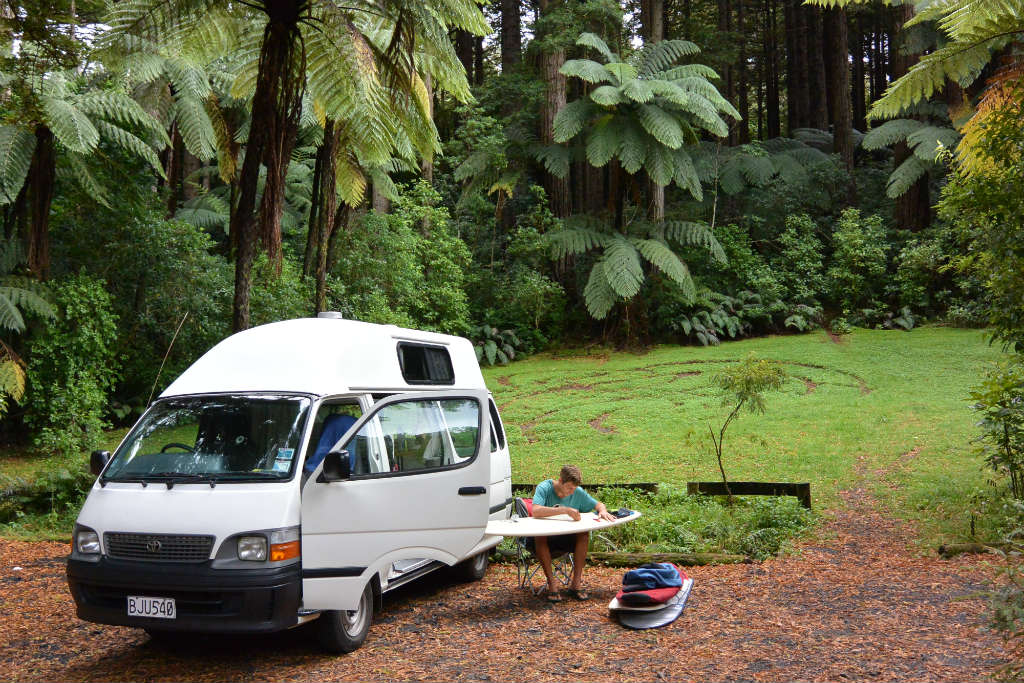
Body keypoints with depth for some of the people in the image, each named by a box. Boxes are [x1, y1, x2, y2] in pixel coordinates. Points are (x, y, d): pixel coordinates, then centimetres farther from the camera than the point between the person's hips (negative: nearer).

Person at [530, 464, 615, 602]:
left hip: (565, 538, 4)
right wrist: (565, 510, -39)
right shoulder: (544, 488, -16)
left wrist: (602, 511, -16)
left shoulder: (578, 493, -3)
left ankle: (576, 583, -19)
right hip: (543, 539, -3)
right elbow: (535, 511, -33)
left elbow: (598, 504, 9)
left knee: (584, 534, -24)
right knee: (540, 536, -36)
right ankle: (552, 584, -28)